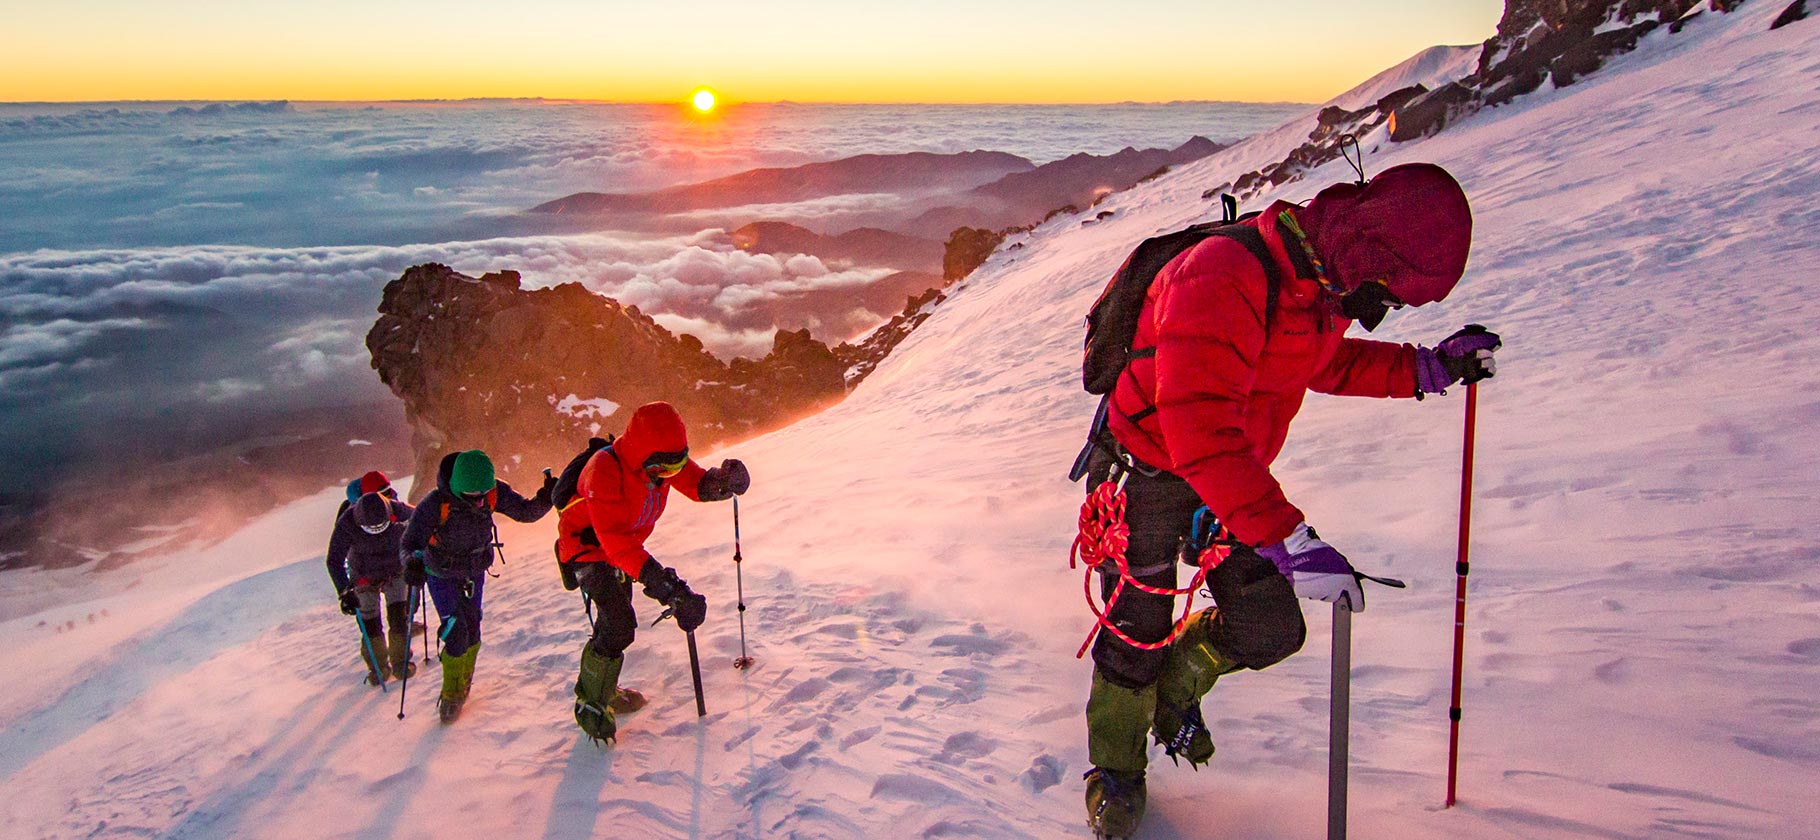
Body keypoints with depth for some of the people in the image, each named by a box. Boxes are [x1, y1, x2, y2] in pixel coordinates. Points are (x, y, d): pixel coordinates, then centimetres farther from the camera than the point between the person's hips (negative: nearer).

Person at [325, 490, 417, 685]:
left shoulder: (397, 511, -26)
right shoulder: (347, 524, -30)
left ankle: (400, 662, 12)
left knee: (399, 617, -6)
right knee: (370, 624, 0)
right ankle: (378, 667, 19)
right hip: (365, 577, -1)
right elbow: (334, 561, -25)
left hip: (396, 572, 1)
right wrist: (344, 592, -34)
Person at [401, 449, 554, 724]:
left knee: (472, 630, 10)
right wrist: (413, 563, -51)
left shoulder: (494, 493, -23)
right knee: (456, 632, -12)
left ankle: (464, 682, 38)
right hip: (442, 576, -3)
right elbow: (410, 543, -29)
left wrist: (544, 500, -35)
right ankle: (452, 694, 11)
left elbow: (526, 512, -14)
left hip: (475, 572, 3)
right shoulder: (435, 504, -33)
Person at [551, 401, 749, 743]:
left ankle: (603, 689, 43)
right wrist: (662, 582, -52)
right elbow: (616, 541, -44)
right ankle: (590, 704, 2)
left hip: (623, 550, 8)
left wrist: (723, 480, -31)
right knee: (619, 626, -18)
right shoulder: (604, 471, -38)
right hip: (589, 548, -8)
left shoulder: (662, 457, -17)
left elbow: (697, 484, -6)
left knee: (616, 622, 21)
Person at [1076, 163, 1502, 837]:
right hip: (1148, 473, -7)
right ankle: (1115, 770, 31)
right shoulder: (1222, 280, -33)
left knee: (1271, 632, 5)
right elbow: (1200, 436, -40)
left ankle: (1176, 685, 35)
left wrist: (1428, 368, 3)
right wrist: (1288, 539, -44)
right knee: (1137, 641, 4)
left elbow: (1324, 363, 17)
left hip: (1233, 478, 7)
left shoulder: (1320, 284, -5)